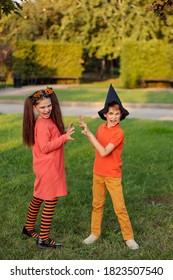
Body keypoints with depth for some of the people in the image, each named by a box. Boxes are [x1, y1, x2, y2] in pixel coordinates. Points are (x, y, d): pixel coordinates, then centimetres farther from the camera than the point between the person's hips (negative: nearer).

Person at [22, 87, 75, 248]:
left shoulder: (48, 120, 9)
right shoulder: (43, 124, -20)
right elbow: (45, 147, -23)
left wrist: (64, 134, -2)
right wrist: (64, 137, -22)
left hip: (50, 167, 10)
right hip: (47, 168, -10)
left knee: (38, 199, 21)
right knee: (50, 201, -2)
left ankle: (29, 228, 37)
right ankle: (43, 239, 7)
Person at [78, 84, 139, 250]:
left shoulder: (119, 133, -19)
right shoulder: (101, 127, 1)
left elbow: (104, 152, -25)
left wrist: (89, 133, -23)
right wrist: (86, 130, 1)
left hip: (113, 176, -6)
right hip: (98, 173, 6)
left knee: (120, 207, 0)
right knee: (97, 204, 15)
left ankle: (129, 237, 13)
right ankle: (95, 233, 29)